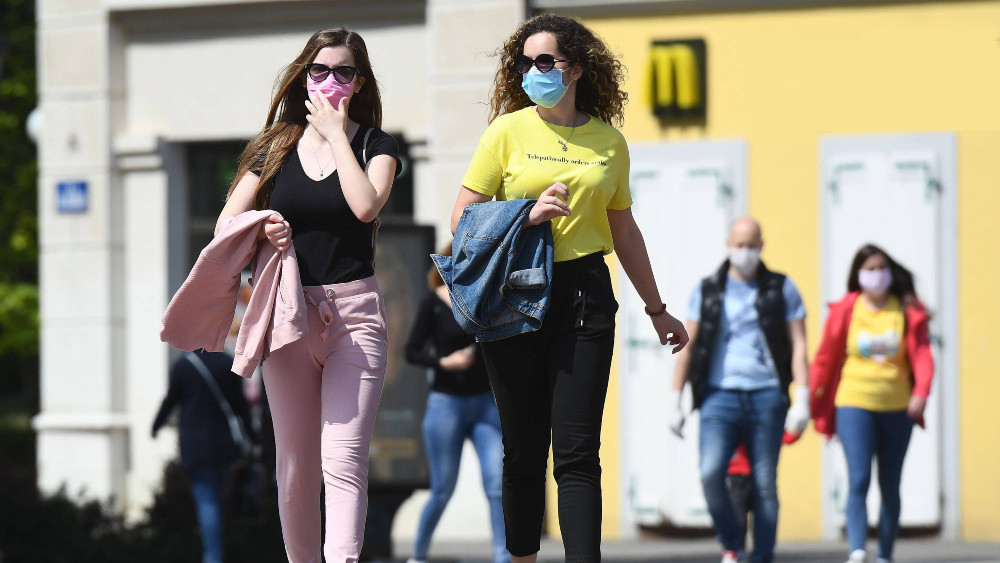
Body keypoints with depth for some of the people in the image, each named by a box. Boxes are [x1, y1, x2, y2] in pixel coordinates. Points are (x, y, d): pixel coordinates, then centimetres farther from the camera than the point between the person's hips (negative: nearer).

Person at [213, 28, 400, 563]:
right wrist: (261, 228, -11)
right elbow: (226, 224, 11)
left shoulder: (375, 145, 6)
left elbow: (365, 206, -14)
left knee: (343, 460, -16)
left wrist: (337, 133, -7)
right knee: (295, 467, 5)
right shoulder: (275, 147, 12)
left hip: (354, 312, -3)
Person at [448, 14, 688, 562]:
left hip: (584, 296, 1)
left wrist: (657, 309, 27)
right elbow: (463, 219, 1)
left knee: (577, 453, -8)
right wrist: (529, 214, -15)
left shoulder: (609, 142, 9)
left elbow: (623, 231, 21)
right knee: (523, 449, 5)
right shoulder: (508, 131, 3)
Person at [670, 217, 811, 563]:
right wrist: (675, 403, 4)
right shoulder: (707, 292, 10)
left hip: (766, 398, 0)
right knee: (711, 473, -19)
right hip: (719, 396, 0)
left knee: (765, 485, -1)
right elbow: (687, 348, 10)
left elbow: (798, 346, 2)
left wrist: (802, 401, -9)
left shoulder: (782, 290, 7)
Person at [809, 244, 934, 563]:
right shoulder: (845, 310, 0)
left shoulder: (908, 311, 3)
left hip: (897, 409, 2)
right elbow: (825, 358, 5)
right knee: (858, 480, -16)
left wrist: (921, 392, -23)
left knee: (890, 486, 8)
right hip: (854, 405, -2)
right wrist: (812, 403, 3)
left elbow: (922, 354, -6)